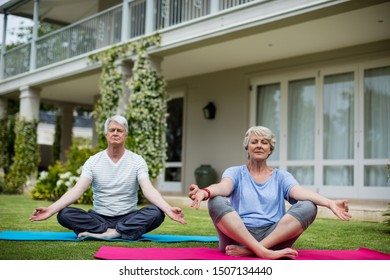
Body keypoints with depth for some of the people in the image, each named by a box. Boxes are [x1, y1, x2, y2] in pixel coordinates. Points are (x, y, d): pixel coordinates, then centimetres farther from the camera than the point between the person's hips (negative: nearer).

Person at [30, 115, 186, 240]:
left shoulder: (137, 161, 0)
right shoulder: (93, 161, 2)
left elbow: (148, 189, -14)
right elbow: (77, 190, -9)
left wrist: (168, 209, -34)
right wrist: (51, 210, -26)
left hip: (128, 218, 0)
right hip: (99, 217, 1)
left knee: (156, 213, -30)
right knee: (64, 214, -24)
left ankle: (101, 233, -34)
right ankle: (119, 233, -31)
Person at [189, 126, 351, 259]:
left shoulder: (281, 177, 16)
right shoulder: (235, 172, 12)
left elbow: (300, 192, -4)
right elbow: (224, 187, -11)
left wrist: (329, 203, -25)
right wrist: (205, 192, -37)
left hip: (275, 236, 2)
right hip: (237, 234, -1)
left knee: (308, 206, -21)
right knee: (216, 202, -26)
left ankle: (249, 250, -30)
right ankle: (263, 252, -39)